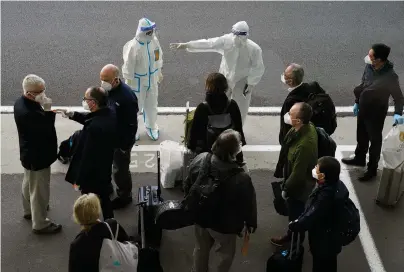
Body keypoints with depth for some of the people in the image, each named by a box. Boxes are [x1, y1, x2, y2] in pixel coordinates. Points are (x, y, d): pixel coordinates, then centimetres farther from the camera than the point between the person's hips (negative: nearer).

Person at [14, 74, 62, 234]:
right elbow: (46, 130, -31)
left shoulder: (22, 103, -4)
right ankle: (40, 224, 24)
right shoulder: (27, 112, -36)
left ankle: (29, 210, 53)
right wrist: (48, 110, -31)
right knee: (39, 190, 7)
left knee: (29, 184, 30)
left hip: (29, 153, 10)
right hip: (37, 156, -10)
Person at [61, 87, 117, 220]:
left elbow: (87, 157, -27)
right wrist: (73, 115, 1)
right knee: (104, 199, 28)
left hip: (92, 175, -9)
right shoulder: (110, 114, -9)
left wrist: (79, 180, -16)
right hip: (105, 169, 9)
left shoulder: (94, 128, -36)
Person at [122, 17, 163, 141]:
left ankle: (151, 127, 43)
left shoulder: (154, 40, -11)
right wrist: (129, 82, -12)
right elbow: (128, 66, -18)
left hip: (152, 79, 5)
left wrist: (159, 73, 15)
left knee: (152, 104, 21)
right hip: (138, 81, -5)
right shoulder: (133, 46, -27)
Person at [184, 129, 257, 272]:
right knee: (225, 255, 24)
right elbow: (248, 205, -19)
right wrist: (251, 223, 2)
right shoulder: (241, 179, -36)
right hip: (225, 225, -5)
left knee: (201, 249, 30)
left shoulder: (199, 160, -22)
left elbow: (187, 187, -4)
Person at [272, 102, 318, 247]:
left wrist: (286, 188, -13)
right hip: (296, 180, 8)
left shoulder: (304, 145, -42)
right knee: (294, 212, 30)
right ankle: (293, 234, 55)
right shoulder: (308, 126, -14)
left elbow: (298, 173, -29)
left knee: (296, 214, 19)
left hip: (299, 185, -8)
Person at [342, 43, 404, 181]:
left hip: (376, 113, -6)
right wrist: (357, 102, 15)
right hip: (363, 108, 6)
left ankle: (372, 169, 30)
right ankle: (359, 158, 49)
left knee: (375, 140, 12)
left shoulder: (390, 77, -29)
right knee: (361, 136, 25)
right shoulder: (369, 67, -11)